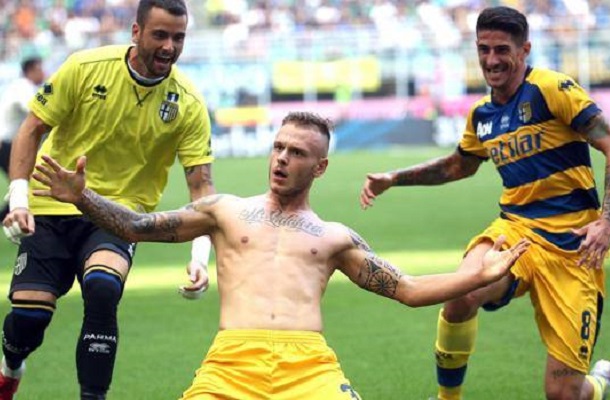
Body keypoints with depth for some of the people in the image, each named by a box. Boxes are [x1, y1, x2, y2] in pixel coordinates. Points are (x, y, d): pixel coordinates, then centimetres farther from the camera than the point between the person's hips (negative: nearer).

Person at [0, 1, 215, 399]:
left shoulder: (188, 104, -9)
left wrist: (200, 255, -22)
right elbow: (32, 129, -2)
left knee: (102, 290, -31)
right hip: (53, 209, 1)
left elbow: (201, 185, -9)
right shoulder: (85, 68, -10)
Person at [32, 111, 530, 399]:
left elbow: (408, 289, 18)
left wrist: (478, 276, 7)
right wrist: (82, 197, 0)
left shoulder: (336, 238, 20)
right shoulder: (226, 211, 19)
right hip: (233, 359, 0)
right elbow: (140, 227, 15)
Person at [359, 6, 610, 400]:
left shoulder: (552, 89, -9)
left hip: (572, 245, -5)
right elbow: (459, 165, 32)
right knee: (462, 296, -32)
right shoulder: (482, 115, 12)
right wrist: (393, 178, 24)